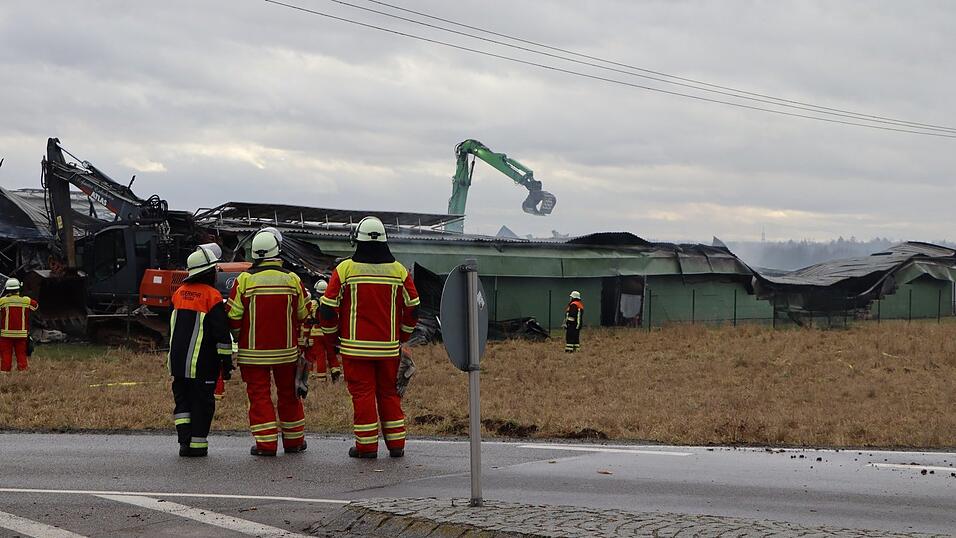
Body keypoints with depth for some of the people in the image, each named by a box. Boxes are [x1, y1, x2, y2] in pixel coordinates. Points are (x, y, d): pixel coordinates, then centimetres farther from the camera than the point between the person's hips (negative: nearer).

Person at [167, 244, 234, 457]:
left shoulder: (180, 293, 10)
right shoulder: (212, 296, -11)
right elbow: (222, 332, -12)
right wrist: (227, 361, -8)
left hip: (177, 359, 6)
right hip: (201, 362, -6)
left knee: (182, 400, 12)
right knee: (201, 402, 2)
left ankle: (184, 441, 3)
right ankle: (197, 445, 4)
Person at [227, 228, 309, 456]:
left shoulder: (244, 280, -9)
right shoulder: (292, 279, -3)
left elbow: (233, 317, -6)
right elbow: (303, 316, 5)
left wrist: (239, 339, 12)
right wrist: (301, 343, 22)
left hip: (253, 352, -2)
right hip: (286, 350, 2)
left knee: (259, 394, 4)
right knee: (288, 394, 14)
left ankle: (266, 443, -1)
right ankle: (293, 441, 23)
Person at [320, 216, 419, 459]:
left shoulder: (345, 269, -6)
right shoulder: (399, 271, 2)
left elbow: (327, 309, -4)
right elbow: (413, 309, 6)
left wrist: (331, 340, 9)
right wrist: (401, 338, 19)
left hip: (356, 347, -3)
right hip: (389, 347, 3)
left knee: (362, 394, 3)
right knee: (390, 393, 12)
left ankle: (366, 446, 5)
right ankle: (396, 445, 15)